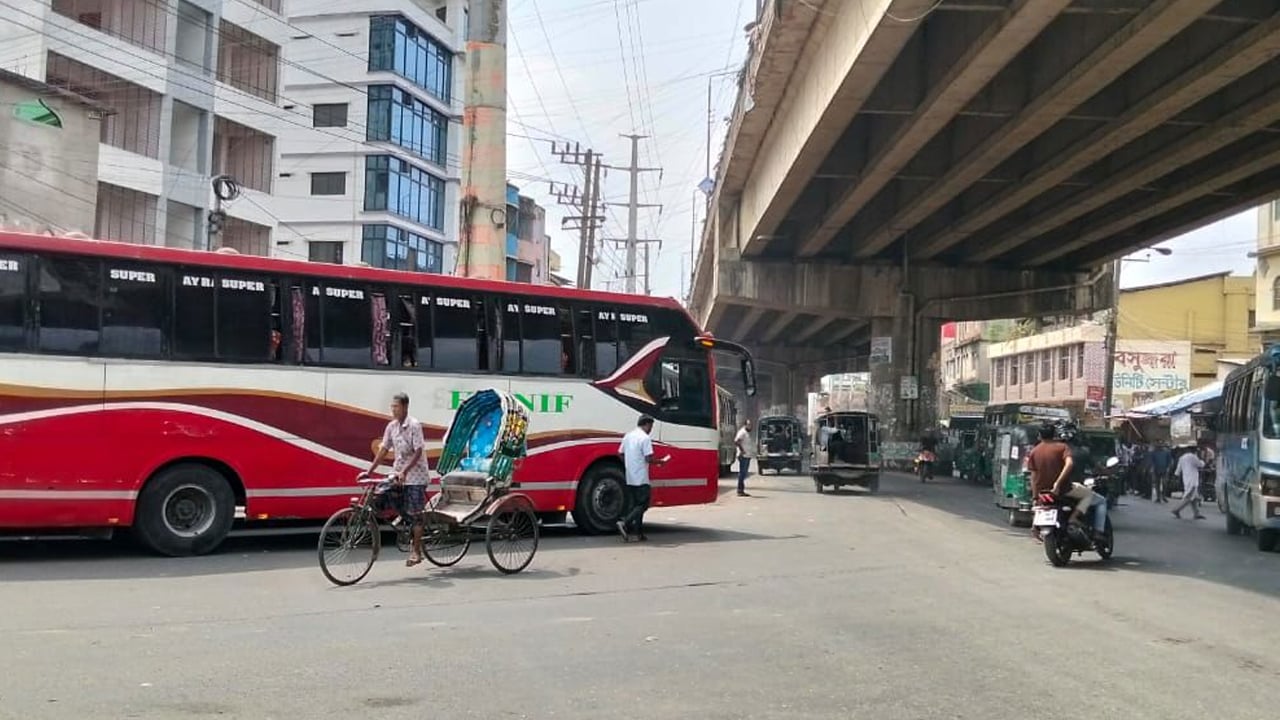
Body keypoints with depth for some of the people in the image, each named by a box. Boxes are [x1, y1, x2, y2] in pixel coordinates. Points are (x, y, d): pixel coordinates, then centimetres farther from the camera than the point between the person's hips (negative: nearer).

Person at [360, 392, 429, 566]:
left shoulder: (414, 425, -15)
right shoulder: (392, 426, 4)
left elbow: (418, 452, -19)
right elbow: (383, 450, 6)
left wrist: (404, 472, -29)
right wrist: (369, 471, -1)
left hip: (415, 475, -6)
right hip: (398, 472, 6)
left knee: (414, 513, -5)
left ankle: (416, 551, 2)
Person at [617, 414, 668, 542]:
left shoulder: (628, 436, 10)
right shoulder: (645, 438, -13)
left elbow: (620, 454, 14)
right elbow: (649, 459, -18)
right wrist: (661, 461, -2)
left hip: (630, 478, 8)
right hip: (641, 478, -8)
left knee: (633, 505, 12)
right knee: (643, 504, -3)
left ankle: (639, 533, 14)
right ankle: (625, 523, -19)